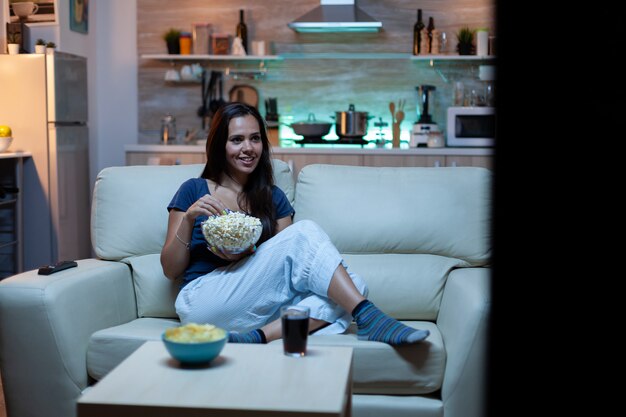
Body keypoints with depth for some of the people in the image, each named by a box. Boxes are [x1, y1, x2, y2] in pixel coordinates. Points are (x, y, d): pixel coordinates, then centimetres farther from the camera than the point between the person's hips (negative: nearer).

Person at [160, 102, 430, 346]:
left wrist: (244, 256, -10)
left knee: (353, 287, -21)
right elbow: (170, 271, 6)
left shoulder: (274, 198, 19)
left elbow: (285, 264, 9)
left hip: (258, 310, 4)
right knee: (305, 232, -22)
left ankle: (258, 337, -36)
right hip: (202, 303, -4)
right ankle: (368, 317, -31)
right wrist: (188, 219, -10)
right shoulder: (194, 191, 9)